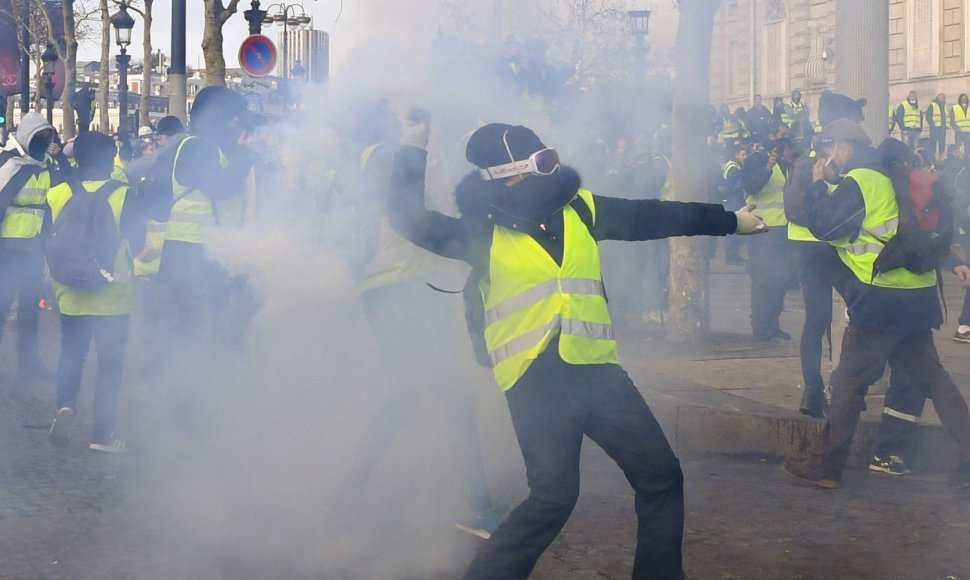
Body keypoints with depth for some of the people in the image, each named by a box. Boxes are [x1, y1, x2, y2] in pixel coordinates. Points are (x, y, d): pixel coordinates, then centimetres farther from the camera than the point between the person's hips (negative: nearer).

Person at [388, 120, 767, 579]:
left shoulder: (579, 209, 10)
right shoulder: (483, 231, 1)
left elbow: (652, 217, 16)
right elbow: (412, 220, -3)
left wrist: (730, 221, 22)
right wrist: (412, 154, -9)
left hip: (594, 370, 5)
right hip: (534, 381, -5)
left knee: (660, 475, 6)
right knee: (554, 495, -14)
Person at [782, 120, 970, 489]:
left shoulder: (858, 181, -11)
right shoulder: (888, 177, 17)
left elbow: (822, 225, -11)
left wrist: (818, 184, -1)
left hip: (881, 299, -9)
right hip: (918, 294, 9)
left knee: (849, 382, -1)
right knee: (931, 378, 12)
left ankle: (824, 465, 5)